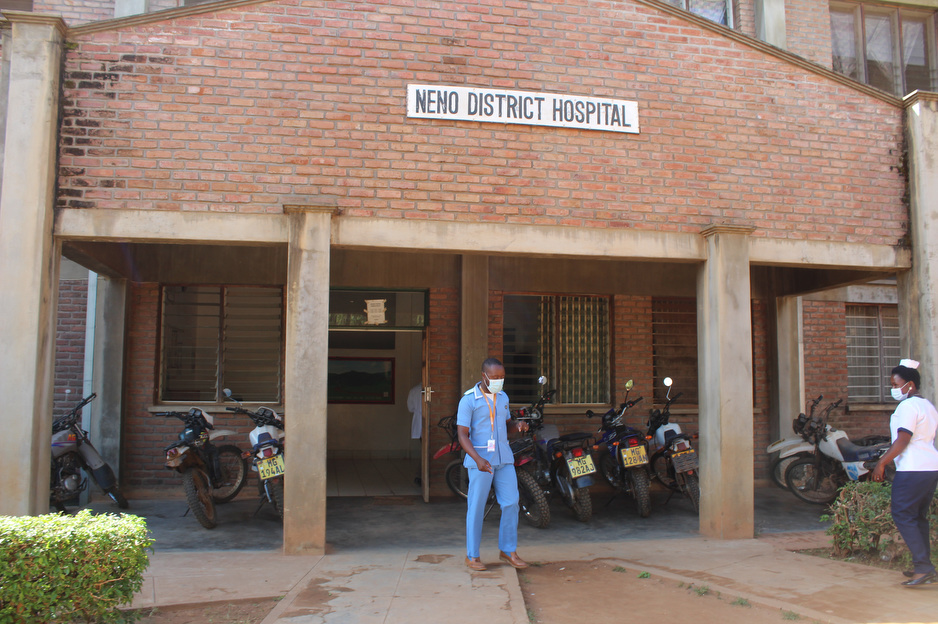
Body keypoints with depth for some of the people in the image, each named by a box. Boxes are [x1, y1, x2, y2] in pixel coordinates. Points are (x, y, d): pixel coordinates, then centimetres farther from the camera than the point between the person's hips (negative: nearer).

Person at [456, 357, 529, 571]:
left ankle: (508, 550, 21)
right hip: (480, 460, -6)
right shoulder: (468, 400, -10)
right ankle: (472, 555, 13)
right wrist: (478, 459, -27)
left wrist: (518, 425, 1)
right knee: (476, 507, 1)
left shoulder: (503, 397, 10)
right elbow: (462, 435, -13)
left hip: (504, 458, 6)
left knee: (511, 503, 5)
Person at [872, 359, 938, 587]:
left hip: (913, 470, -10)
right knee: (918, 517, 15)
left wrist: (881, 463, -16)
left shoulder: (908, 406, -13)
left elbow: (903, 440, -19)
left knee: (903, 516, -6)